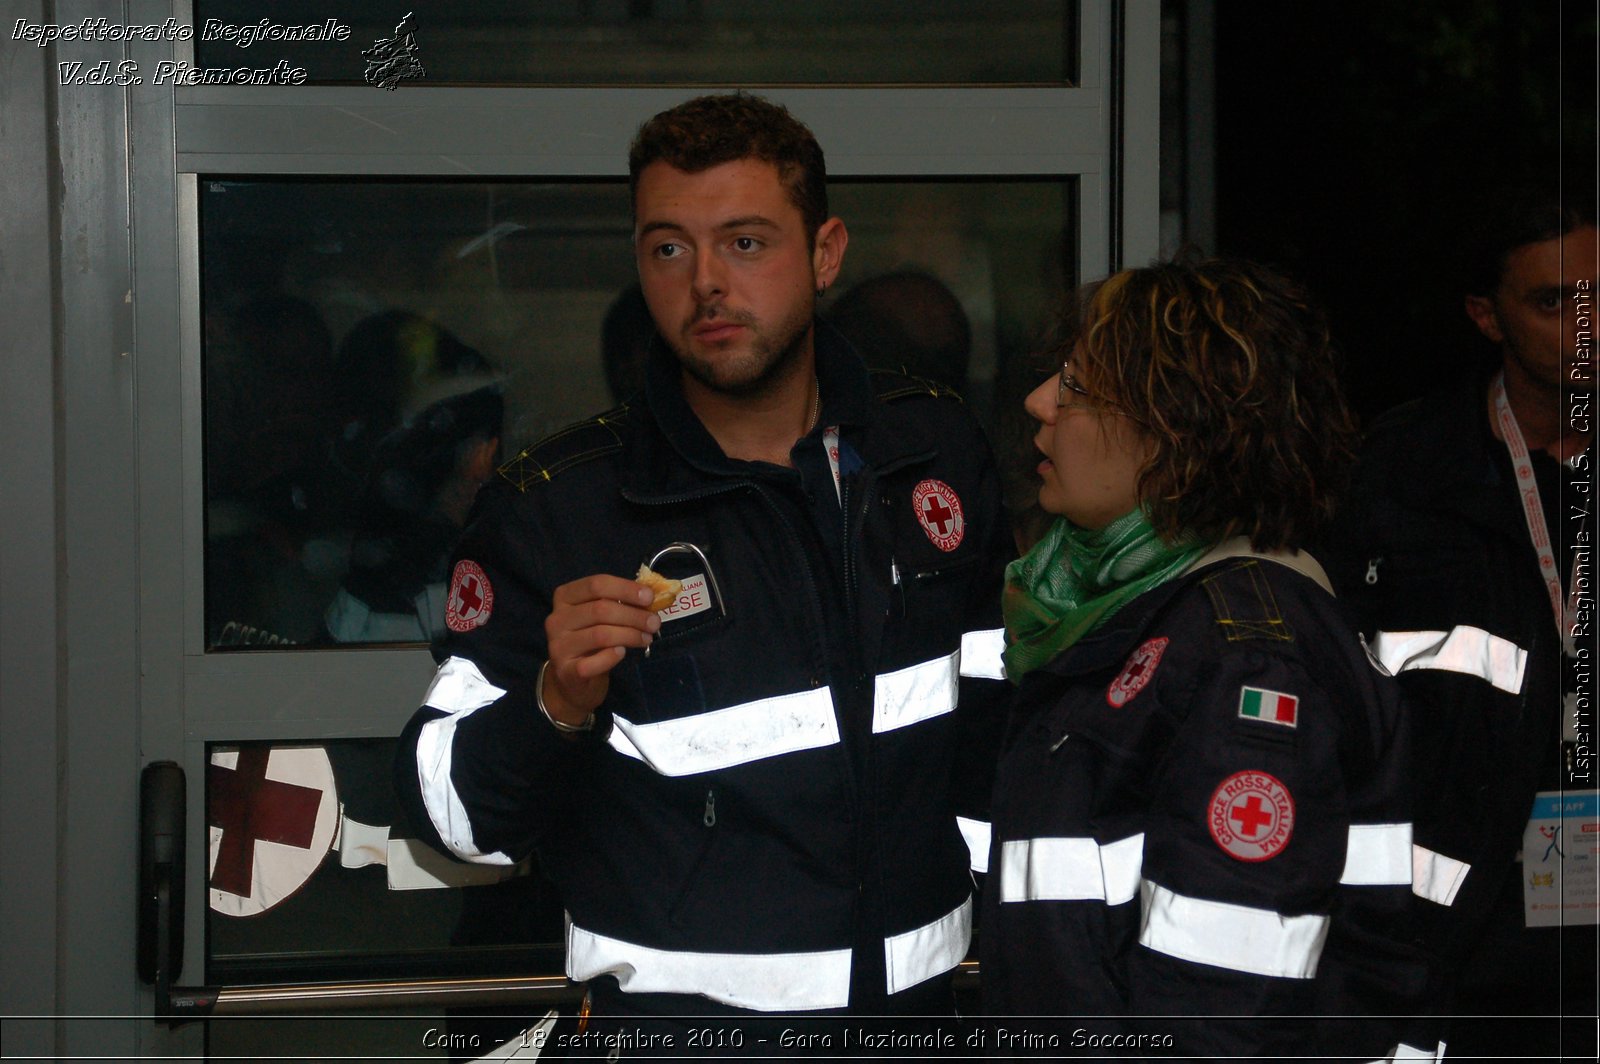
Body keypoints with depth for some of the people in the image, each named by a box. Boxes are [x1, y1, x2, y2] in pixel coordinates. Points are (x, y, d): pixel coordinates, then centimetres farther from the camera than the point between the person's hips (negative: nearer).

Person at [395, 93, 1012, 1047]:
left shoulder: (937, 448, 1)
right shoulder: (556, 504, -11)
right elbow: (455, 809, -11)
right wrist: (557, 705, -29)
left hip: (922, 1000, 4)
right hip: (682, 1014, -4)